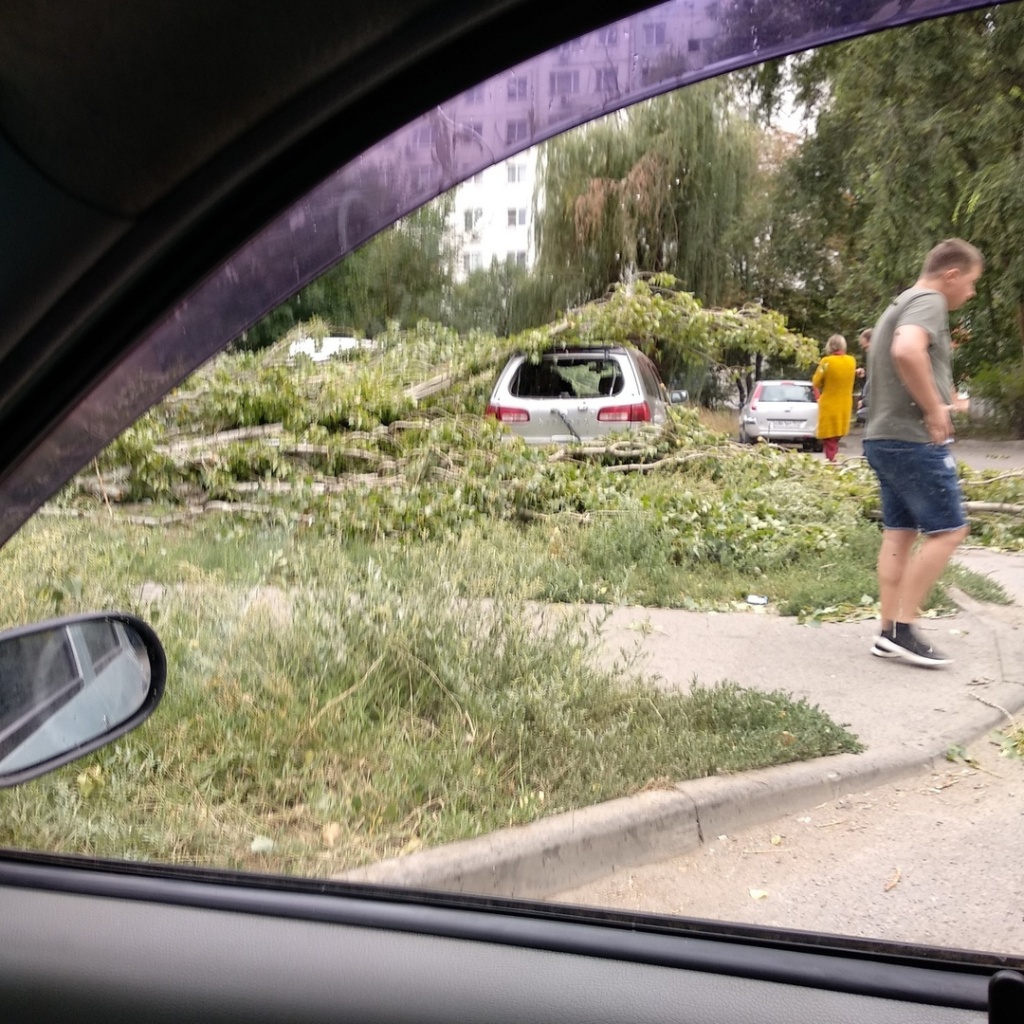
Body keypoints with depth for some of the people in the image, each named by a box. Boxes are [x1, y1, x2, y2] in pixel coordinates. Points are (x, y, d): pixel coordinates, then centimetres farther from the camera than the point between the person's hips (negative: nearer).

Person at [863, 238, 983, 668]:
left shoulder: (901, 305, 21)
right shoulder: (929, 302, -11)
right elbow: (907, 352, -33)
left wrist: (943, 400, 16)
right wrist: (935, 410, -23)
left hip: (886, 438, 10)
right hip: (913, 440, -10)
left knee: (900, 534, 10)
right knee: (947, 531, -4)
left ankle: (889, 633, 12)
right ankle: (901, 629, -3)